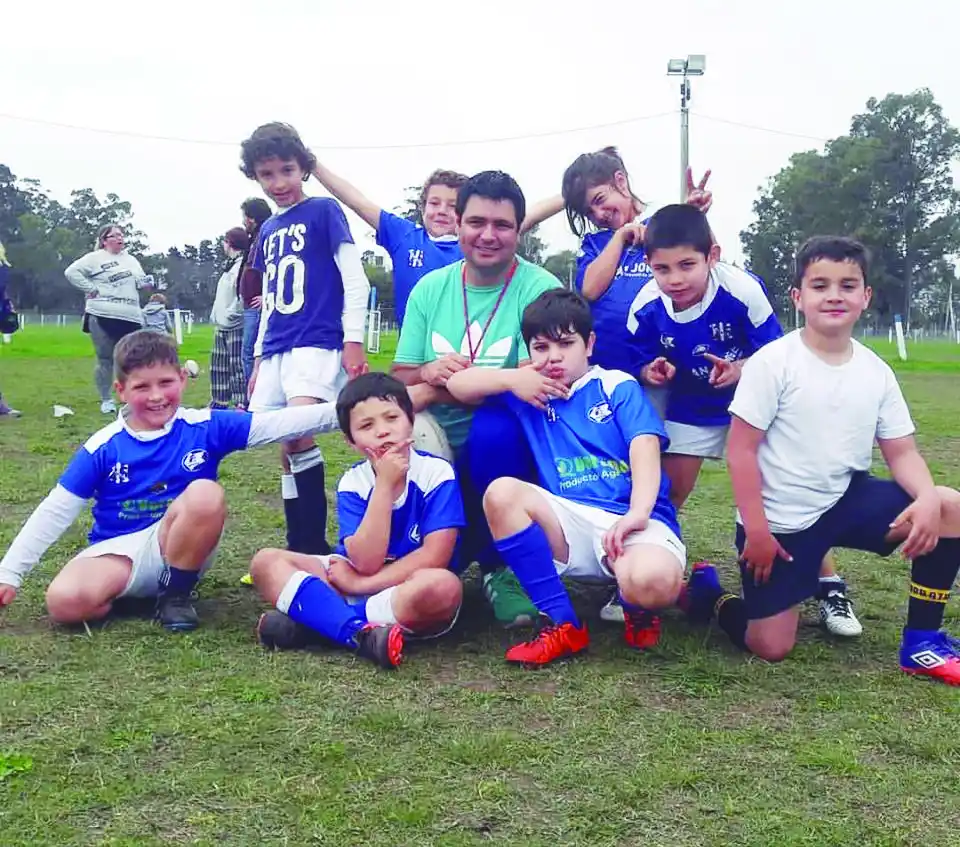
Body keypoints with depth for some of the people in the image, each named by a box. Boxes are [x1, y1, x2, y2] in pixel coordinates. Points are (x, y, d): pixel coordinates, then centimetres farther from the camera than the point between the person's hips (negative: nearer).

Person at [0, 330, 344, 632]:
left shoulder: (205, 427, -6)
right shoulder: (103, 446, -4)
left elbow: (275, 424, -16)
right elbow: (56, 510, 0)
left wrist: (338, 412, -30)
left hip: (180, 549, 1)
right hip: (118, 551, 0)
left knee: (207, 494, -31)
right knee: (65, 601, -31)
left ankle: (176, 594, -11)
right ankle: (128, 593, 3)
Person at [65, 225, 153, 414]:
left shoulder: (130, 259, 18)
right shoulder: (95, 258, -2)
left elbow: (139, 282, 24)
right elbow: (72, 272, -9)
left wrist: (147, 282, 1)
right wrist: (91, 288, -12)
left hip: (130, 318, 5)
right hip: (103, 317, -5)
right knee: (106, 360, 1)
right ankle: (106, 400, 12)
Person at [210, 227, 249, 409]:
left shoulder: (243, 265, -12)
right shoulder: (230, 265, 20)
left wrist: (230, 313, -19)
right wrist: (216, 315, 18)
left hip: (235, 326, -11)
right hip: (222, 326, 11)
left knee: (237, 366, -11)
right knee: (218, 365, 14)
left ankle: (242, 404, -10)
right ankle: (219, 402, 22)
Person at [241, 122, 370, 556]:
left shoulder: (324, 211, -1)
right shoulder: (267, 231, 18)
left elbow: (355, 281, -6)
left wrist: (354, 341, -14)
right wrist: (258, 359, 20)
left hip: (317, 344, -7)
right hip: (276, 350, 7)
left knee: (298, 434, -24)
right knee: (287, 449, 3)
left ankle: (314, 544, -18)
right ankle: (298, 545, 10)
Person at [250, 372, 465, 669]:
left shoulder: (436, 473, -10)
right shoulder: (352, 483, -3)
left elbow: (435, 556, -17)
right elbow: (366, 562, -16)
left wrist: (362, 584, -14)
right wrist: (384, 485, -21)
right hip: (356, 581, 3)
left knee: (444, 586, -39)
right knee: (266, 562, -11)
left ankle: (308, 622, -28)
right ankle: (361, 632, -30)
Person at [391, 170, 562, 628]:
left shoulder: (539, 289, -10)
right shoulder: (429, 289, 5)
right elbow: (400, 380, 4)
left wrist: (447, 385, -20)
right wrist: (430, 373, -20)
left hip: (506, 450, -4)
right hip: (437, 454, 4)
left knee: (494, 426, -37)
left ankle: (501, 566, -14)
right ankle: (464, 549, 23)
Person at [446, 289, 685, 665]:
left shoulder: (619, 386, 9)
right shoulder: (529, 393, 18)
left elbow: (645, 448, -7)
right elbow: (457, 384, 18)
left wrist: (637, 513, -24)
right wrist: (513, 379, 2)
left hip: (633, 520, -3)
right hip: (572, 521, 4)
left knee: (651, 582, -38)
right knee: (501, 493, -24)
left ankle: (639, 609, 7)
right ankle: (563, 625, -16)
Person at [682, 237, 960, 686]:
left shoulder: (876, 371, 0)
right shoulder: (773, 361, -14)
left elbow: (901, 452, 2)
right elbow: (741, 449, -13)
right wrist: (756, 530, -16)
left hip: (846, 499, 5)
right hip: (781, 519, -5)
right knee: (771, 648, -7)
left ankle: (922, 642, -1)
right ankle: (708, 593, 25)